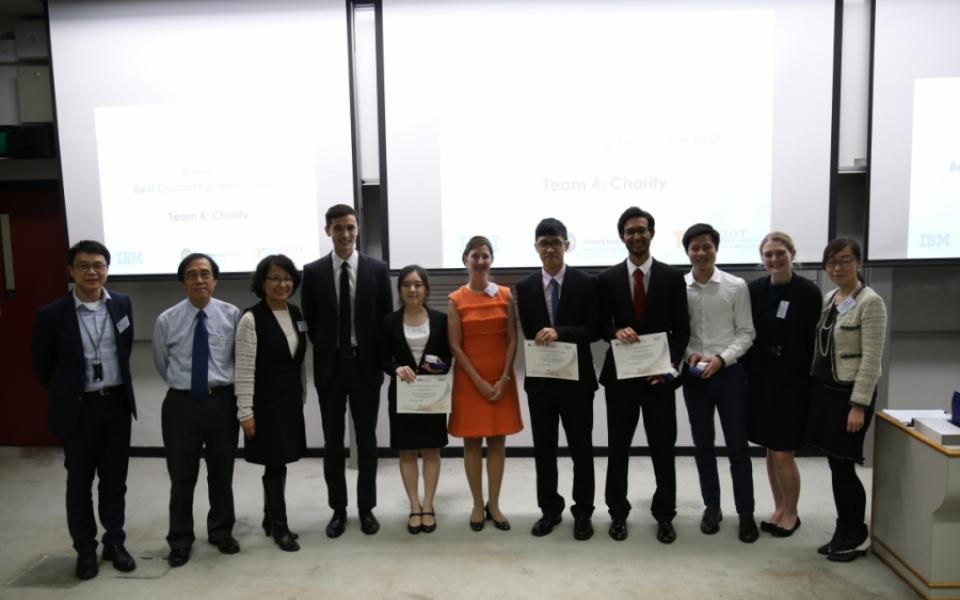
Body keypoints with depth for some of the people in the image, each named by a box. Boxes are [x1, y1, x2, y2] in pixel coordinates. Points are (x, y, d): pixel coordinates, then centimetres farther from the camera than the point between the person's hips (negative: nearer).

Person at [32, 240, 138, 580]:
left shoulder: (122, 304, 0)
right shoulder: (51, 314, -10)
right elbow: (42, 367, 1)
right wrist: (65, 397, 9)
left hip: (117, 402, 3)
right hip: (78, 407, -2)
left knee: (115, 478, 13)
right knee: (80, 482, 11)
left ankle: (114, 542, 29)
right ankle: (85, 549, 27)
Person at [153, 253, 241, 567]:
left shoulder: (232, 315, -5)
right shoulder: (166, 320, -4)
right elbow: (162, 364, 11)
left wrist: (222, 384, 8)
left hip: (222, 401, 1)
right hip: (181, 403, 0)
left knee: (222, 473, 14)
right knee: (182, 476, 9)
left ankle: (222, 532, 34)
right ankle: (180, 541, 27)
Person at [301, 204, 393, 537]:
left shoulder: (377, 269, -1)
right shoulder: (314, 271, 0)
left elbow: (386, 318, 1)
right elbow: (309, 321, 5)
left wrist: (381, 360, -2)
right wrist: (325, 350, 1)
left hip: (365, 365, 0)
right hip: (330, 365, 1)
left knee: (367, 440, 9)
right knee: (333, 442, 9)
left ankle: (366, 509, 22)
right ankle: (338, 509, 23)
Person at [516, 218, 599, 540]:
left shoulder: (585, 283, -4)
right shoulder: (525, 286, 3)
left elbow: (593, 331, -8)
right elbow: (527, 333, 5)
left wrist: (559, 333, -21)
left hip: (576, 377, -2)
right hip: (540, 378, 2)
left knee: (581, 447, 8)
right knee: (543, 448, 11)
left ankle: (583, 512, 22)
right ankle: (550, 509, 26)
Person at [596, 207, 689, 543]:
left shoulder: (672, 277, 1)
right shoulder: (607, 279, 2)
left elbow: (681, 329, 1)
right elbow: (601, 326, 4)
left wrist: (670, 364, -12)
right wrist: (616, 332, -18)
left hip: (659, 375, 0)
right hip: (620, 375, 1)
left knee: (663, 448, 8)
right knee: (618, 447, 10)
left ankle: (664, 516, 24)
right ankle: (618, 513, 26)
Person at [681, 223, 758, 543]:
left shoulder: (736, 286, -6)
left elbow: (746, 332, -4)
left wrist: (721, 358, -15)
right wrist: (688, 353, -14)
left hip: (729, 372, -2)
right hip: (693, 375, 2)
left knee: (738, 446, 5)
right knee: (703, 445, 13)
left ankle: (746, 513, 19)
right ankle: (712, 507, 28)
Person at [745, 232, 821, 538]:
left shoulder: (809, 292, -9)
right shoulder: (754, 289, 1)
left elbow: (814, 341, -7)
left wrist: (810, 381, -10)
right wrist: (747, 376, 2)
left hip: (793, 383, -4)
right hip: (761, 380, 4)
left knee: (783, 453, 0)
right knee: (770, 450, 13)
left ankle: (791, 513, 21)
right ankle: (779, 508, 29)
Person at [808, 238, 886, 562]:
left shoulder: (870, 302, -12)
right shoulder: (827, 298, 9)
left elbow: (871, 359, -15)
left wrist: (859, 405, -17)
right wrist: (814, 386, 9)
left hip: (850, 392, -6)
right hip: (824, 388, 7)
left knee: (843, 466, -1)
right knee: (835, 465, 11)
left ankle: (857, 535, 18)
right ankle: (845, 532, 24)